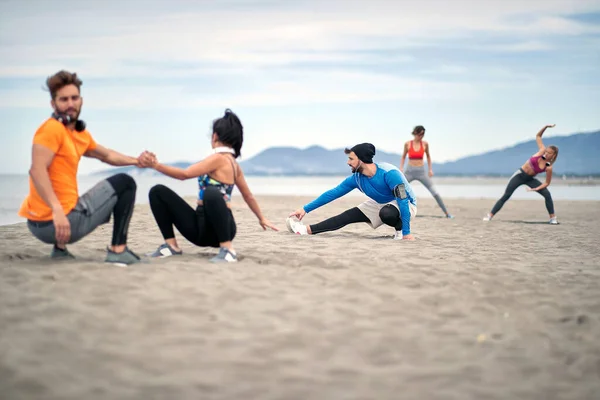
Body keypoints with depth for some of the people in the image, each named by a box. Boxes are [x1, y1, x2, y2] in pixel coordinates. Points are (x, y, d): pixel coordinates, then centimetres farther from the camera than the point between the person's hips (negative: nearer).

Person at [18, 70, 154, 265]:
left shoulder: (81, 134, 14)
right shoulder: (52, 128, -13)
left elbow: (106, 155, 30)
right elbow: (37, 171, -24)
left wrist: (135, 161, 12)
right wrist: (57, 210, -33)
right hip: (55, 221, -9)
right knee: (125, 183, 6)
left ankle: (60, 248, 20)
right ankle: (118, 250, 0)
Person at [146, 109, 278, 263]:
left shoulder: (219, 158, -14)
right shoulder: (232, 162, 15)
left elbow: (184, 174, -21)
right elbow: (248, 195, 26)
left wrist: (155, 165, -15)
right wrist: (261, 218, 38)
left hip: (217, 229, -9)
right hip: (202, 227, 9)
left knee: (211, 193, -44)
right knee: (158, 192, 4)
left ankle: (227, 250, -30)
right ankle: (171, 245, 6)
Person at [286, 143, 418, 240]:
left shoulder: (388, 173, -32)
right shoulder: (356, 178, -12)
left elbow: (403, 201, -31)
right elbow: (332, 194, -6)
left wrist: (406, 232, -33)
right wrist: (305, 209, -8)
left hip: (406, 206, -6)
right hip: (380, 204, 6)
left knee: (386, 213, -40)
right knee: (348, 215, -5)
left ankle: (400, 229, -10)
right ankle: (308, 229, -7)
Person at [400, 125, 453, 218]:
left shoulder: (425, 144, 0)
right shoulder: (407, 144, -2)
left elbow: (428, 156, 15)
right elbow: (403, 157, 10)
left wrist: (430, 169, 9)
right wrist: (401, 168, -2)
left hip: (421, 172, 0)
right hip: (409, 171, 0)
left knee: (435, 192, -4)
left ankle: (447, 213, 4)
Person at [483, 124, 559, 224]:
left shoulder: (548, 168, -15)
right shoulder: (542, 151, -13)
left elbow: (547, 183, -6)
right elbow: (538, 136, -1)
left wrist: (536, 189, -18)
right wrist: (546, 127, -13)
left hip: (530, 179, 1)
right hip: (520, 175, -1)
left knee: (547, 194, -15)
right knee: (506, 196, -7)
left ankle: (553, 218, -3)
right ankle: (490, 215, -3)